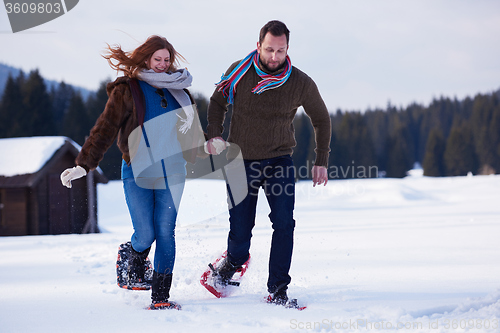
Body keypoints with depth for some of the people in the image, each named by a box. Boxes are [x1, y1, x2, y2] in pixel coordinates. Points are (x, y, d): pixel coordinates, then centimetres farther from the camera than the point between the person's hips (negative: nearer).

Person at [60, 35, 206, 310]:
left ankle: (161, 295, 2)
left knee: (165, 232, -4)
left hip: (171, 172, 3)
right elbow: (105, 129, -6)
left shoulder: (178, 90, 10)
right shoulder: (127, 91, -2)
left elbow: (193, 131, 27)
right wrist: (83, 165, -12)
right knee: (145, 234, -7)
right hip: (138, 172, -3)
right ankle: (133, 267, 27)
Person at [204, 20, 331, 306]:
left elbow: (322, 120, 7)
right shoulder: (239, 73, -8)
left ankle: (278, 289, -8)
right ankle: (233, 263, 38)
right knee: (240, 231, 3)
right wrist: (214, 135, -5)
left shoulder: (301, 83, -9)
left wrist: (322, 162, 5)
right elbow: (217, 102, 11)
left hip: (279, 162, 0)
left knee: (284, 224, -18)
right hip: (242, 162, 0)